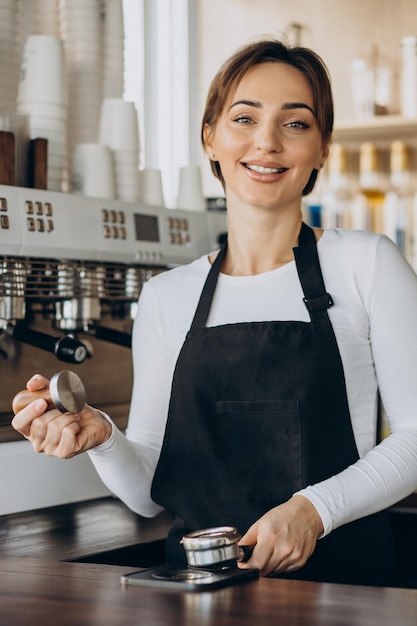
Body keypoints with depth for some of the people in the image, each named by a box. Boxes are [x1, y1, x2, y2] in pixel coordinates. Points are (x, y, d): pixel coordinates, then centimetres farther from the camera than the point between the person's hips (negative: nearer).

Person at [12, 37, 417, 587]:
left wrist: (314, 509, -13)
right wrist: (102, 438, -8)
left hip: (339, 576, -1)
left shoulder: (366, 263, 3)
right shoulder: (166, 297, 11)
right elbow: (151, 493, 11)